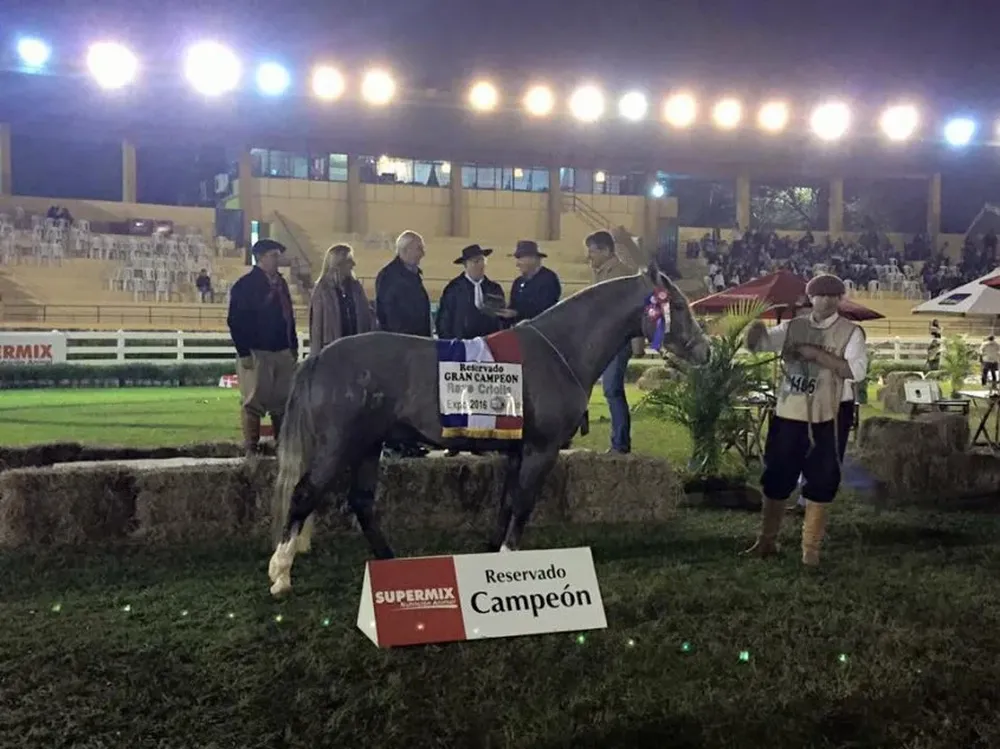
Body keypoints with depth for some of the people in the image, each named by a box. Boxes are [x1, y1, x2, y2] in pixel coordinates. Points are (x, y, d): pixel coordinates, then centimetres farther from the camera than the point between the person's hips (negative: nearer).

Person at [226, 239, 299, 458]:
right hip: (256, 352, -6)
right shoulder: (245, 285, -6)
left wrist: (294, 346, 14)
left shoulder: (280, 283, 15)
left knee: (283, 401, 8)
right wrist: (244, 353, -16)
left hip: (283, 352, 7)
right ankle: (251, 448, 2)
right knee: (255, 401, -4)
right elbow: (235, 321, -10)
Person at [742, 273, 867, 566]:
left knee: (821, 482, 3)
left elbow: (857, 370, -16)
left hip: (829, 416, -3)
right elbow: (759, 343, -4)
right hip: (789, 413, 3)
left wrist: (817, 355, -20)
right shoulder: (793, 327, 6)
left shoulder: (850, 332, -3)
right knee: (776, 477, 9)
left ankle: (811, 548, 15)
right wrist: (756, 328, -27)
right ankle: (767, 540, 23)